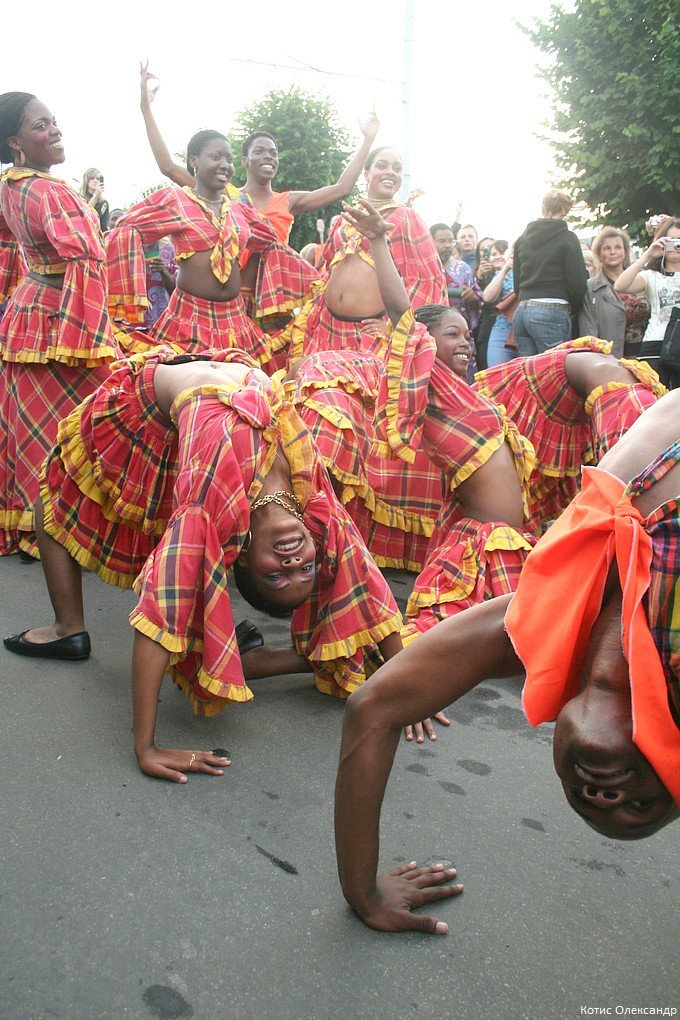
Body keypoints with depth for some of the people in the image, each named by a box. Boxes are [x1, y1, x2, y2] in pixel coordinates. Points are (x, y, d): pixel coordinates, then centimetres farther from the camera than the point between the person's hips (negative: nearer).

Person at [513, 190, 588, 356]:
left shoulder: (522, 239, 16)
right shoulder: (567, 238, -1)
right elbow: (577, 282, -4)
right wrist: (573, 310, 12)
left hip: (522, 311, 6)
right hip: (552, 313, -6)